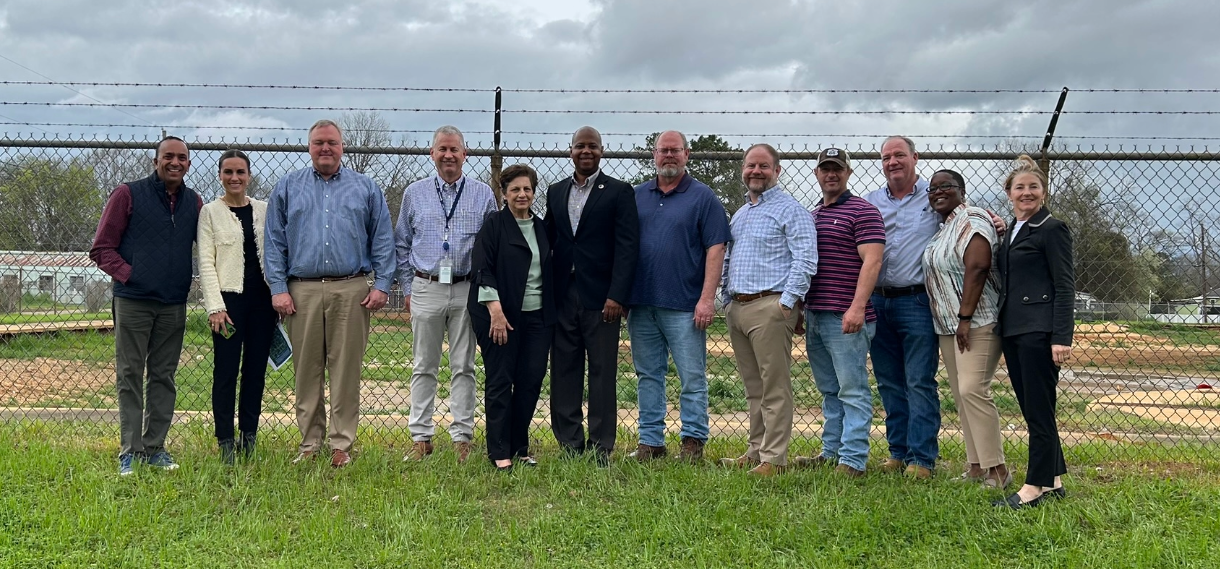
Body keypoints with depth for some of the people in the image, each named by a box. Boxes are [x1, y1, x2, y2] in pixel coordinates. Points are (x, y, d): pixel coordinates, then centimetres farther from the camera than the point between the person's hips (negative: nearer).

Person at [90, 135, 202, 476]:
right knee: (129, 376, 0)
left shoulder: (193, 202, 10)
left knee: (163, 377, 8)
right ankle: (130, 450, 5)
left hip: (174, 305, 4)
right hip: (133, 301, -3)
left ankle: (155, 447, 15)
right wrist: (128, 274, -12)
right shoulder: (128, 194, 0)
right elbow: (102, 248, 0)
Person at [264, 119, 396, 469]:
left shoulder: (366, 188, 11)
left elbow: (383, 241, 7)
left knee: (346, 370, 0)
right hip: (302, 291, 1)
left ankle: (342, 446, 6)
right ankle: (310, 444, 14)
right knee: (306, 370, 5)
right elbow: (274, 242, 9)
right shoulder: (287, 188, 13)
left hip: (351, 291, -1)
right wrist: (278, 288, 0)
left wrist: (381, 285, -2)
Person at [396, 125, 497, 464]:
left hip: (468, 290, -1)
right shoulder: (414, 193, 8)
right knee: (424, 367, 6)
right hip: (426, 288, 1)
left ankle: (462, 437, 12)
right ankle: (421, 437, 14)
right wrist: (407, 288, 7)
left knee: (464, 367, 5)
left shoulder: (483, 195, 5)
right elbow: (402, 245, 13)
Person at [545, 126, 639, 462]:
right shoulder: (555, 192, 15)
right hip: (562, 297, 4)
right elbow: (549, 241, 14)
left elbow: (627, 247, -6)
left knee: (602, 373, 1)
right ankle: (570, 444, 17)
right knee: (564, 372, 7)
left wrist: (617, 296, -14)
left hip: (601, 297, -4)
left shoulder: (619, 192, 1)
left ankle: (601, 446, 10)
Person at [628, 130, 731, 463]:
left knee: (692, 377, 0)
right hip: (641, 304, 4)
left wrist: (707, 298, -14)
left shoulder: (703, 197, 1)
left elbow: (715, 249, -5)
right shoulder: (637, 196, 13)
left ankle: (693, 442, 11)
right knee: (648, 376, 10)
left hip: (684, 306, -4)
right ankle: (650, 442, 18)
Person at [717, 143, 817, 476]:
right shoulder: (739, 214, 22)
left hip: (769, 307, -8)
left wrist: (787, 301, -16)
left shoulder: (789, 209, -3)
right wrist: (727, 299, 16)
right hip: (736, 308, 8)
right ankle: (756, 451, 20)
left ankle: (774, 458, -2)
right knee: (753, 388, 13)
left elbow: (805, 259, -11)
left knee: (774, 388, -6)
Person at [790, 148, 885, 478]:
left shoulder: (863, 212, -5)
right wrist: (799, 307, 21)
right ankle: (831, 452, 21)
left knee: (852, 390, -4)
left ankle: (853, 461, -2)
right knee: (829, 391, 14)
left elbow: (872, 261, -14)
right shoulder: (812, 215, 19)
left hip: (846, 317, -8)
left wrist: (857, 307, -23)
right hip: (814, 315, 8)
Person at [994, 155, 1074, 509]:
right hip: (1012, 330, 8)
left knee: (1038, 409, -3)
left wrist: (1061, 338, -18)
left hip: (1039, 330, -8)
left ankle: (1036, 486, 3)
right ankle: (1053, 481, 21)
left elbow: (1065, 287, -10)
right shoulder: (1010, 231, 17)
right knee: (1030, 409, 12)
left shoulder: (1052, 229, -6)